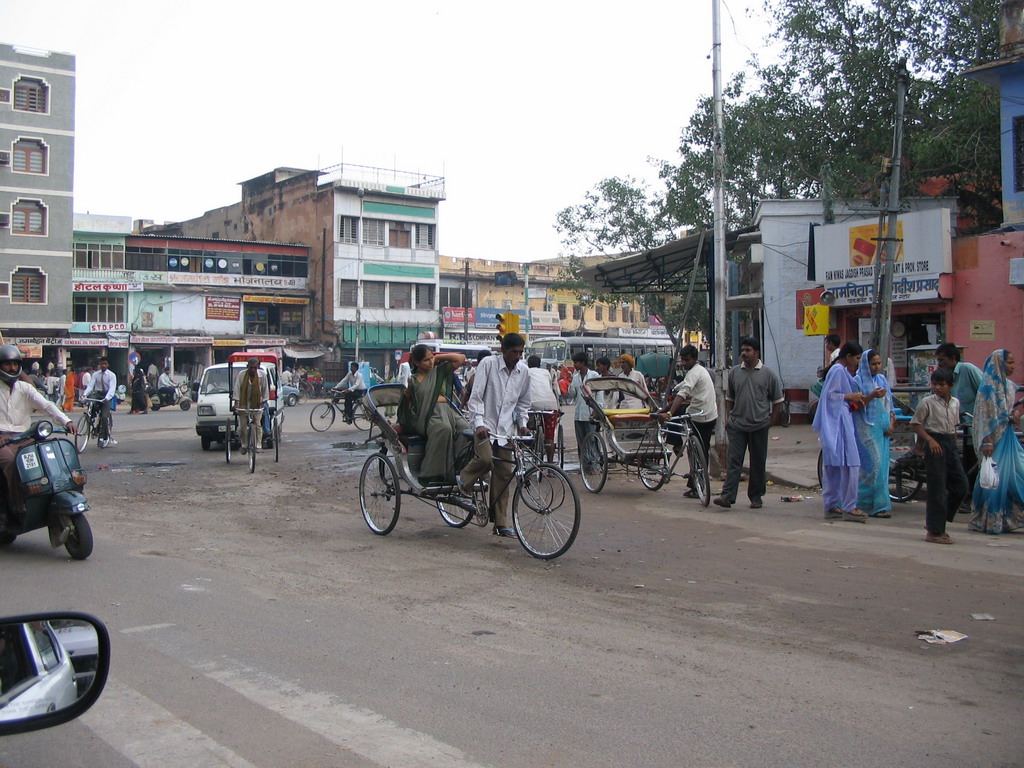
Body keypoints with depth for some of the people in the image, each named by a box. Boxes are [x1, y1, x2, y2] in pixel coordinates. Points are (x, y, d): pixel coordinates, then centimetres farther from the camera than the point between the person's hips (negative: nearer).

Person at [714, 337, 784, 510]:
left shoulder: (768, 374, 0)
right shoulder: (734, 372, 7)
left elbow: (777, 400, 5)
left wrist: (771, 421, 0)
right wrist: (728, 418, 7)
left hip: (759, 426, -1)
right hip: (737, 425, 1)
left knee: (758, 462, 7)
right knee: (733, 460, -6)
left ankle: (756, 497, 18)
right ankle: (727, 496, -12)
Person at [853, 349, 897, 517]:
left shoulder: (882, 379, 15)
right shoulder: (859, 380, -4)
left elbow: (889, 404, 18)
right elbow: (856, 405, -10)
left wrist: (892, 423, 4)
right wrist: (872, 396, -24)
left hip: (882, 428, 7)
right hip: (867, 428, -7)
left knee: (882, 464, 6)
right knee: (874, 463, -12)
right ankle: (879, 505, -8)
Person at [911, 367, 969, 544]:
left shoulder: (955, 403, 11)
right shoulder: (927, 402, -7)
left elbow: (954, 427, 19)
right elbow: (915, 424, -6)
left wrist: (954, 446, 14)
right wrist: (930, 440, -16)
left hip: (950, 444, 7)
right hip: (935, 444, -7)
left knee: (961, 485, 5)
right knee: (937, 488, -6)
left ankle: (936, 521, 18)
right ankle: (934, 531, 1)